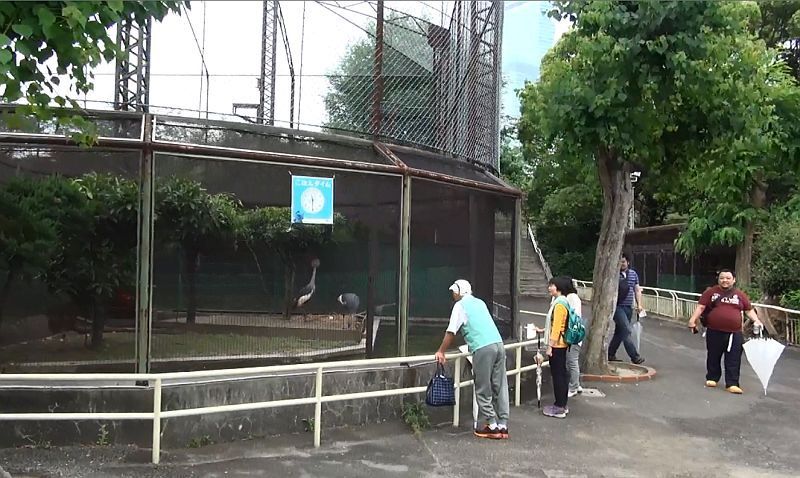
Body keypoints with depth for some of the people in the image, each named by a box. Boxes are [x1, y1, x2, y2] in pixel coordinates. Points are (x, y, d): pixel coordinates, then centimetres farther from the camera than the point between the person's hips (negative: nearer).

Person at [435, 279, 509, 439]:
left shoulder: (460, 305, 4)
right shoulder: (480, 302, 24)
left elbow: (451, 332, 2)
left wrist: (441, 352, 12)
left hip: (483, 348, -7)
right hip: (498, 343, 7)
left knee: (483, 390, 3)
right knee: (500, 387, 8)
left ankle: (492, 426, 6)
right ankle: (502, 426, 11)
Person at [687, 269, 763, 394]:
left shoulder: (740, 295, 7)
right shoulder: (711, 292, 1)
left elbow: (749, 310, 13)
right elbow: (700, 307, -3)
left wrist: (756, 320, -2)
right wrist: (693, 319, -14)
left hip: (734, 333, 1)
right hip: (714, 332, -1)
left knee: (733, 360, -1)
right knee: (713, 357, 11)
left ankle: (732, 384, 3)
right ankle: (712, 378, 27)